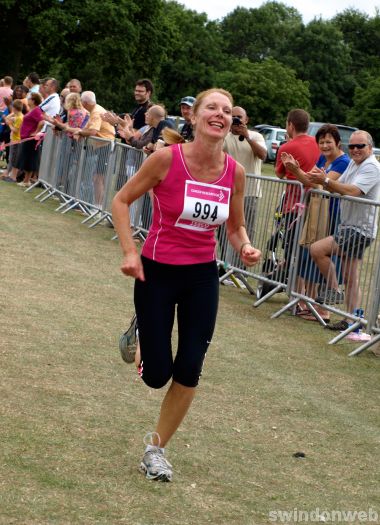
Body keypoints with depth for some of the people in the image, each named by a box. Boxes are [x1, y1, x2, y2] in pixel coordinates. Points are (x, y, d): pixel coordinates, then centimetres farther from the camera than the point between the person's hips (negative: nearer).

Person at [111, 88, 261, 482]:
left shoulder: (235, 172, -6)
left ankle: (156, 449, 18)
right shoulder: (167, 159, -18)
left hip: (203, 277, 3)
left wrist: (245, 249, -14)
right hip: (157, 273, -3)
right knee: (157, 375, 0)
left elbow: (236, 228, 8)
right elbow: (121, 201, -7)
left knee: (189, 371, -1)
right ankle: (140, 335, 36)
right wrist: (129, 252, -17)